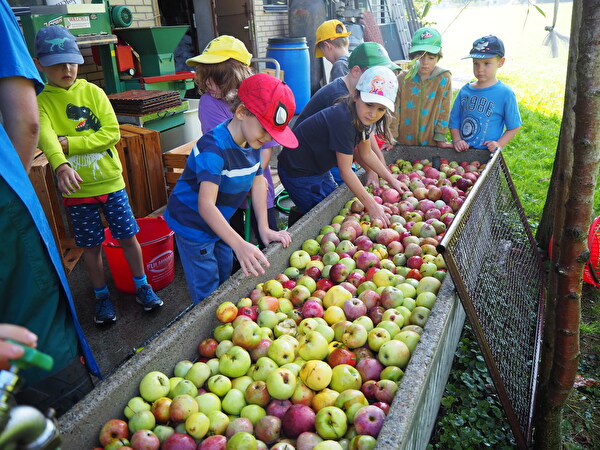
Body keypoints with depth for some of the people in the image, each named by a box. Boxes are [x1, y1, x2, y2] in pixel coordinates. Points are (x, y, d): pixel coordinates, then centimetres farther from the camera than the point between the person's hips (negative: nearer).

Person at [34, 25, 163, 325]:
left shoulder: (93, 92, -1)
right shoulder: (41, 103, -5)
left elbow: (112, 133, -11)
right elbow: (46, 137, -24)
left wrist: (70, 143, -18)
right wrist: (61, 165, -44)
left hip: (110, 181, 1)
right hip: (76, 188, 0)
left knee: (128, 236, 8)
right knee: (91, 245, 11)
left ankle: (142, 287, 27)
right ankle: (102, 295, 31)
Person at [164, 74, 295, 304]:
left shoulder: (252, 140, -9)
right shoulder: (214, 147, -34)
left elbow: (258, 181, 0)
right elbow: (206, 205, -41)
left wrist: (264, 229, -7)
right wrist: (239, 245, -50)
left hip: (219, 223, 8)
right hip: (193, 224, -8)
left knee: (225, 281, 23)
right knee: (208, 292, 1)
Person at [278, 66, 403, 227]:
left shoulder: (361, 117, -5)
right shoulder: (343, 120, -32)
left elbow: (366, 154, 10)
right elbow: (345, 171, -28)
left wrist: (391, 180, 9)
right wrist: (371, 206, -24)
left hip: (319, 169, 9)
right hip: (298, 173, -9)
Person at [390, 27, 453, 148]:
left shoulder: (444, 78, -4)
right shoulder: (403, 78, -3)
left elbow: (444, 111, -2)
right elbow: (395, 110, -2)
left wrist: (440, 139, -5)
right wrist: (392, 137, -6)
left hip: (430, 143, 0)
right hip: (404, 142, 1)